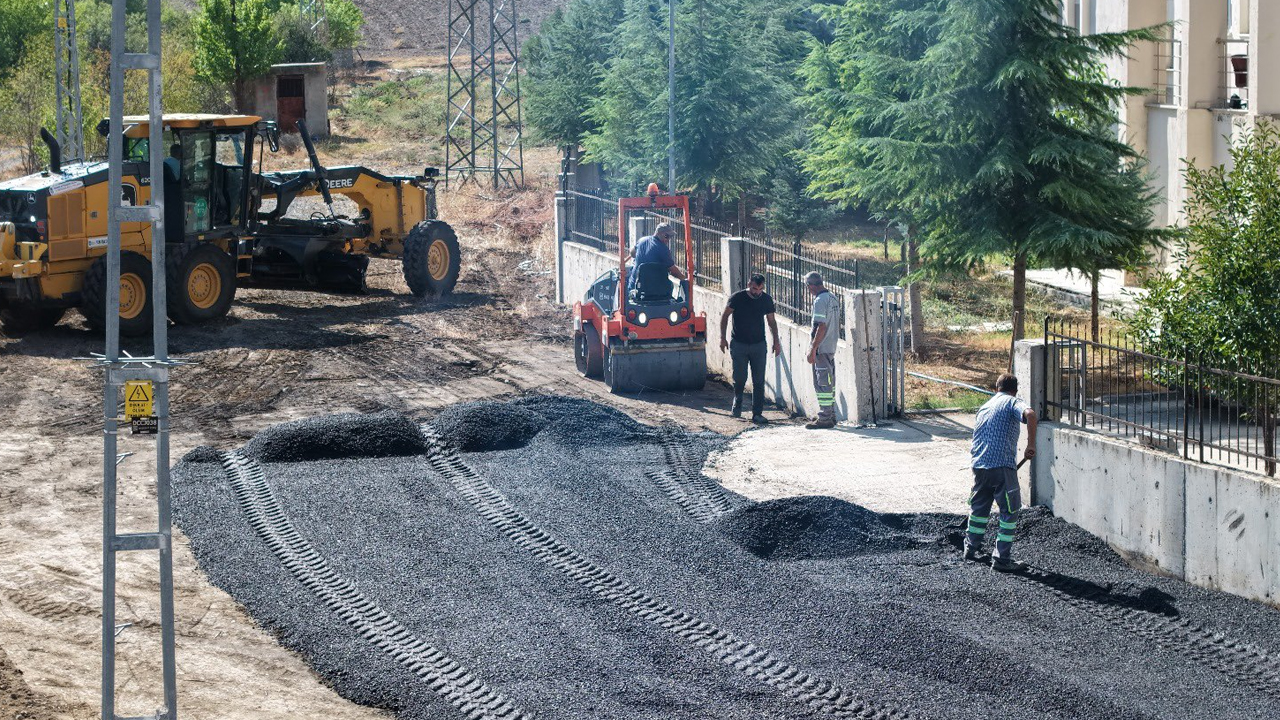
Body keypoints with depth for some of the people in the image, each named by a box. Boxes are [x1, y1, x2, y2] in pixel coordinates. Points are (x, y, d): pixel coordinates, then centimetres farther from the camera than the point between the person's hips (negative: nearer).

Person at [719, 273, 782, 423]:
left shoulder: (766, 299, 1)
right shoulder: (737, 298, -8)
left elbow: (771, 321, 13)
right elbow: (725, 316, 2)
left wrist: (776, 341, 7)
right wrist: (723, 337, -3)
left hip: (759, 345, 2)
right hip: (739, 345, -2)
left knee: (759, 381, -2)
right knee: (739, 379, 0)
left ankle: (757, 414, 1)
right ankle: (737, 406, 25)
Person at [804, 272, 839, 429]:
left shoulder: (820, 301, -18)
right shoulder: (833, 298, 11)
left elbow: (822, 327, -23)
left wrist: (812, 350, -20)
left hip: (821, 349, -9)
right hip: (831, 348, 9)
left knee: (822, 384, -5)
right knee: (829, 383, 17)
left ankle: (824, 419, -4)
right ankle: (830, 415, 25)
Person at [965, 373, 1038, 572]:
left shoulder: (985, 406, 22)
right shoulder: (1012, 402, 1)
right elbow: (1030, 414, -21)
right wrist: (1031, 444, -19)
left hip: (979, 464, 7)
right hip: (1002, 464, -7)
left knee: (979, 506, 24)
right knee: (1009, 511, 1)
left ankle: (972, 548, 35)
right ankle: (1002, 558, -2)